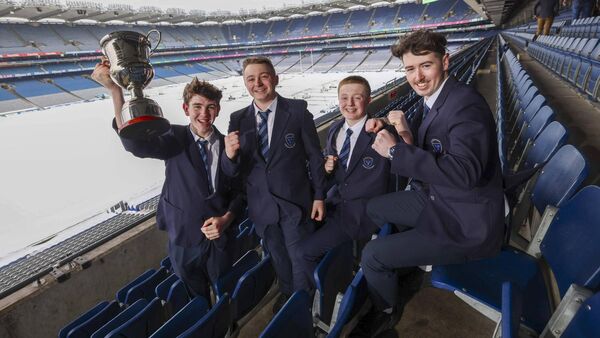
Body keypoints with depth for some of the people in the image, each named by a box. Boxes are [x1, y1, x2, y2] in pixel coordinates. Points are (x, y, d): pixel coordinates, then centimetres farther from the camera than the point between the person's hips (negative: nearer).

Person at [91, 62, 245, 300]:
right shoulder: (176, 140, -10)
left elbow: (239, 191, 2)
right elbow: (137, 144, -31)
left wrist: (226, 219, -15)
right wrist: (115, 90, -39)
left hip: (221, 240, 1)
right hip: (184, 241, -1)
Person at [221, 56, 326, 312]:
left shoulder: (298, 111, -11)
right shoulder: (238, 120, -2)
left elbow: (315, 156, -5)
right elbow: (232, 172, -4)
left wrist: (319, 196, -5)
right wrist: (229, 156, -27)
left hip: (295, 202, -3)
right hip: (262, 206, 4)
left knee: (301, 259, 13)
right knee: (278, 258, 25)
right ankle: (286, 294, 52)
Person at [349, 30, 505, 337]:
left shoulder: (466, 104, -25)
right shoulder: (434, 100, 4)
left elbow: (463, 171, -37)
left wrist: (396, 150, -30)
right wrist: (407, 134, -9)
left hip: (465, 222, -9)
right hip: (437, 199, 9)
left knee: (372, 256, -10)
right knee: (374, 208, 19)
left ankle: (385, 312, 22)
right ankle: (407, 272, 37)